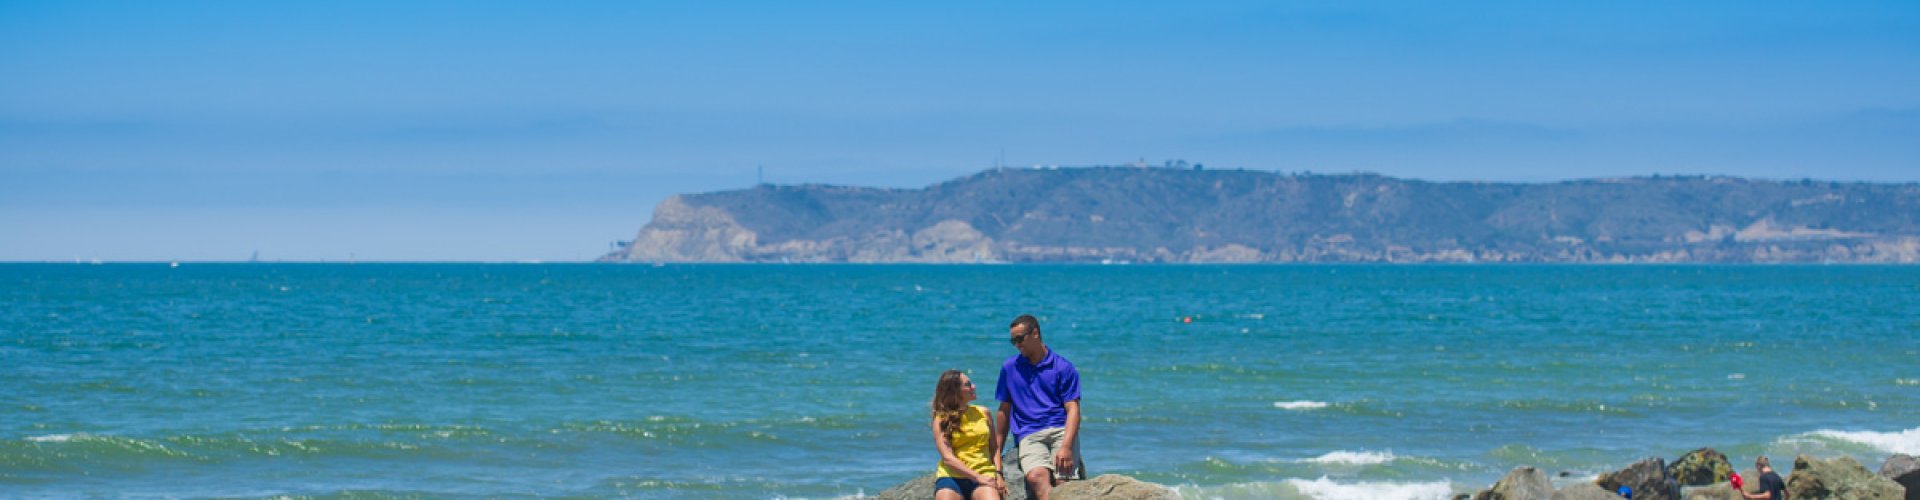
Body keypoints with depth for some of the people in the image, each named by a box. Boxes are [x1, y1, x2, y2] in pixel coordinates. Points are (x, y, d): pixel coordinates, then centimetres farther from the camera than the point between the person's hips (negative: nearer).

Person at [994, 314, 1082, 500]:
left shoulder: (1063, 367, 8)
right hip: (1028, 435, 1)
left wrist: (1066, 447, -14)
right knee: (1036, 477, -31)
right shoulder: (1009, 368, 18)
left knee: (1063, 482, -27)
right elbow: (1004, 410, 23)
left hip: (1061, 431, -1)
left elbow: (1073, 410, 1)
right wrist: (997, 451, 21)